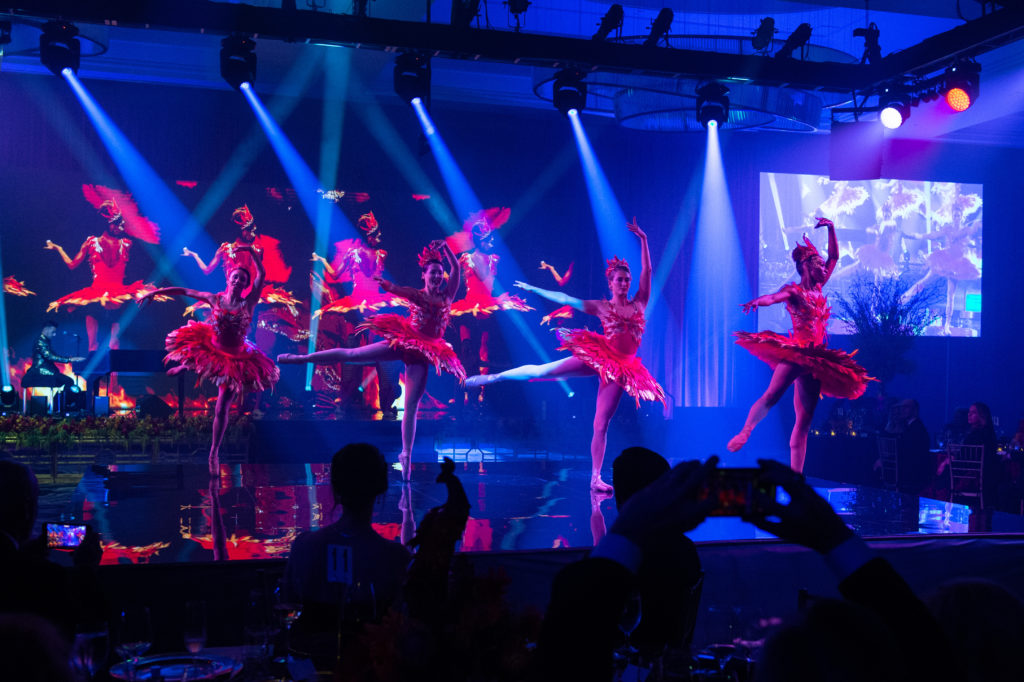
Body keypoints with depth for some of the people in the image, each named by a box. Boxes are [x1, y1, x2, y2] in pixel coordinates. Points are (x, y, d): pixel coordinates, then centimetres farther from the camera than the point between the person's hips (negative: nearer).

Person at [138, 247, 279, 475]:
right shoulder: (215, 299, -5)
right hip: (210, 349, 2)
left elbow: (261, 273, -18)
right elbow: (183, 291, 0)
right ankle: (183, 367, 39)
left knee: (222, 409, -1)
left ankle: (214, 454, 11)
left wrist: (252, 251, -27)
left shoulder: (248, 303, -10)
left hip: (235, 360, -2)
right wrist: (154, 292, -2)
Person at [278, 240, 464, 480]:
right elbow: (393, 288, -17)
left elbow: (456, 268, -4)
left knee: (411, 405, -2)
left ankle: (406, 455, -1)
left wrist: (445, 247, -14)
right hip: (403, 342, 0)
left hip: (423, 351, 0)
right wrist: (385, 284, -39)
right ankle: (301, 358, 4)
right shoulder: (415, 294, 1)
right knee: (350, 354, -3)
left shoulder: (447, 294, 5)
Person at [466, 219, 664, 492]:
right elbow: (564, 299, 8)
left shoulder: (639, 303, 8)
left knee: (601, 423, -1)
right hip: (598, 356, -1)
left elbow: (647, 271, 4)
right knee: (541, 371, -8)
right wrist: (534, 290, 11)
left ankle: (595, 478, 1)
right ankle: (492, 377, 6)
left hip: (621, 367, 1)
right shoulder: (601, 307, 4)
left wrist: (643, 240, -3)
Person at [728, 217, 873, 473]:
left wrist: (831, 229, 19)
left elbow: (834, 257, 25)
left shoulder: (817, 288, 17)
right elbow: (773, 297, -23)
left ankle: (795, 478, 1)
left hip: (815, 360, 6)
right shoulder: (794, 290, -1)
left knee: (804, 420, 1)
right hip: (795, 353, -6)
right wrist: (757, 302, -43)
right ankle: (745, 432, -16)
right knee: (772, 395, -29)